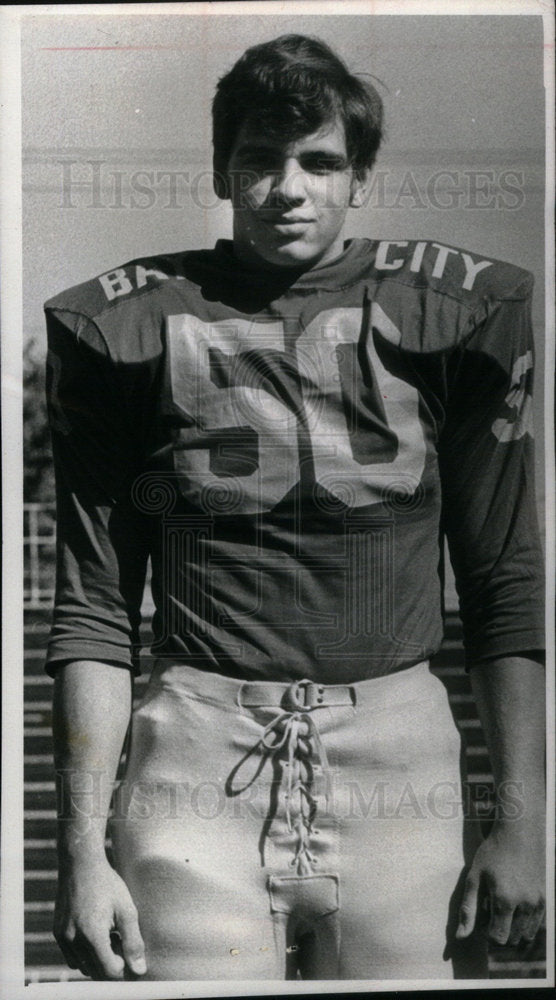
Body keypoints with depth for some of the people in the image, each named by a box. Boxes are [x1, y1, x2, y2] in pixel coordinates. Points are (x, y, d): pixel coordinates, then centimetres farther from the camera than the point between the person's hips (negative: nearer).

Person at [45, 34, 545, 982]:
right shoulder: (131, 326, 4)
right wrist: (82, 852, -2)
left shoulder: (450, 311, 5)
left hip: (400, 760, 1)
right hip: (199, 761, 0)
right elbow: (95, 608, 4)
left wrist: (521, 821, 0)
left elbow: (506, 585, 6)